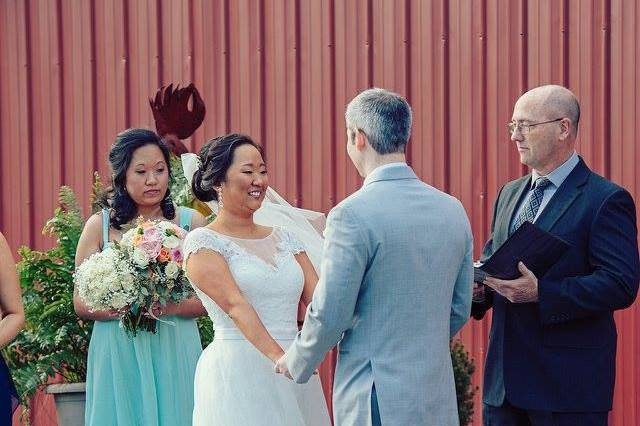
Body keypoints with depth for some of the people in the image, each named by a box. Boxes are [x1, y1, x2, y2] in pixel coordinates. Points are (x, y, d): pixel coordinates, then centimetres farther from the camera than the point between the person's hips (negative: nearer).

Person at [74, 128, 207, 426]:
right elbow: (81, 303, 3)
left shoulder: (191, 222, 3)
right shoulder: (100, 226, 3)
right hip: (118, 354, 0)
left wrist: (172, 307, -17)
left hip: (175, 353, 0)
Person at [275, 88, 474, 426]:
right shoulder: (453, 211, 4)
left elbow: (329, 315, -12)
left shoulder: (352, 215, -15)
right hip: (440, 397, 6)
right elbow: (459, 311, 12)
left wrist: (296, 363, 6)